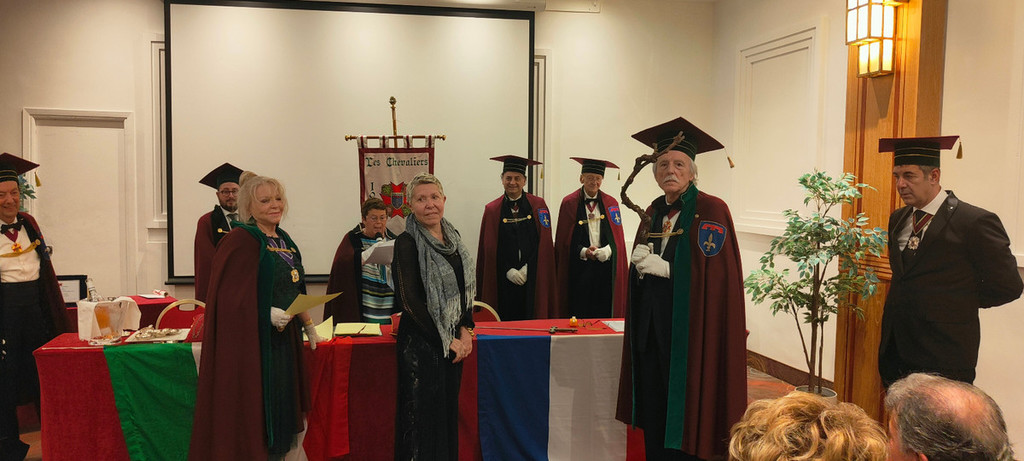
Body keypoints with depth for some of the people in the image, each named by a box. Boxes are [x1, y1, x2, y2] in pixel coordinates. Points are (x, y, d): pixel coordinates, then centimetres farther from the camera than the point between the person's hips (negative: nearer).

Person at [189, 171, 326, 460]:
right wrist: (268, 313, -26)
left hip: (283, 337, 8)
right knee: (254, 409, -2)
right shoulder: (241, 240, -12)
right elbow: (229, 295, -17)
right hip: (253, 340, -8)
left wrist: (308, 326, 22)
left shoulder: (283, 240, 13)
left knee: (279, 407, 15)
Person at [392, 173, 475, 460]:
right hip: (421, 343, -6)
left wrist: (465, 329, 1)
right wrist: (446, 340, -12)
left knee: (449, 412, 14)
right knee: (424, 417, 1)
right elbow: (409, 301, -16)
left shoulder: (452, 237, 8)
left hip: (454, 342, 7)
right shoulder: (407, 243, -12)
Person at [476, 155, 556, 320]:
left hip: (533, 279, 0)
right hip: (504, 281, 0)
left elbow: (544, 243, 1)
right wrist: (508, 271, -8)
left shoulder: (538, 206, 5)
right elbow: (489, 249, 3)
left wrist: (527, 268, -8)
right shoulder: (492, 210, 5)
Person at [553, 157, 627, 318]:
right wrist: (583, 252, -14)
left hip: (606, 267, 2)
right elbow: (564, 240, 0)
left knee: (604, 314, 2)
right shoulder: (569, 203, 2)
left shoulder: (611, 203, 10)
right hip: (579, 269, -2)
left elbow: (617, 237, 8)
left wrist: (607, 250, -12)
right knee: (578, 314, -1)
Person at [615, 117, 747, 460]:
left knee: (684, 416, 1)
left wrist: (664, 268, -18)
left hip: (690, 330, -6)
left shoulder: (711, 211, -9)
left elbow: (715, 272, -17)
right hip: (651, 329, 6)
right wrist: (640, 263, -3)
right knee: (653, 417, 11)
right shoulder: (654, 212, 12)